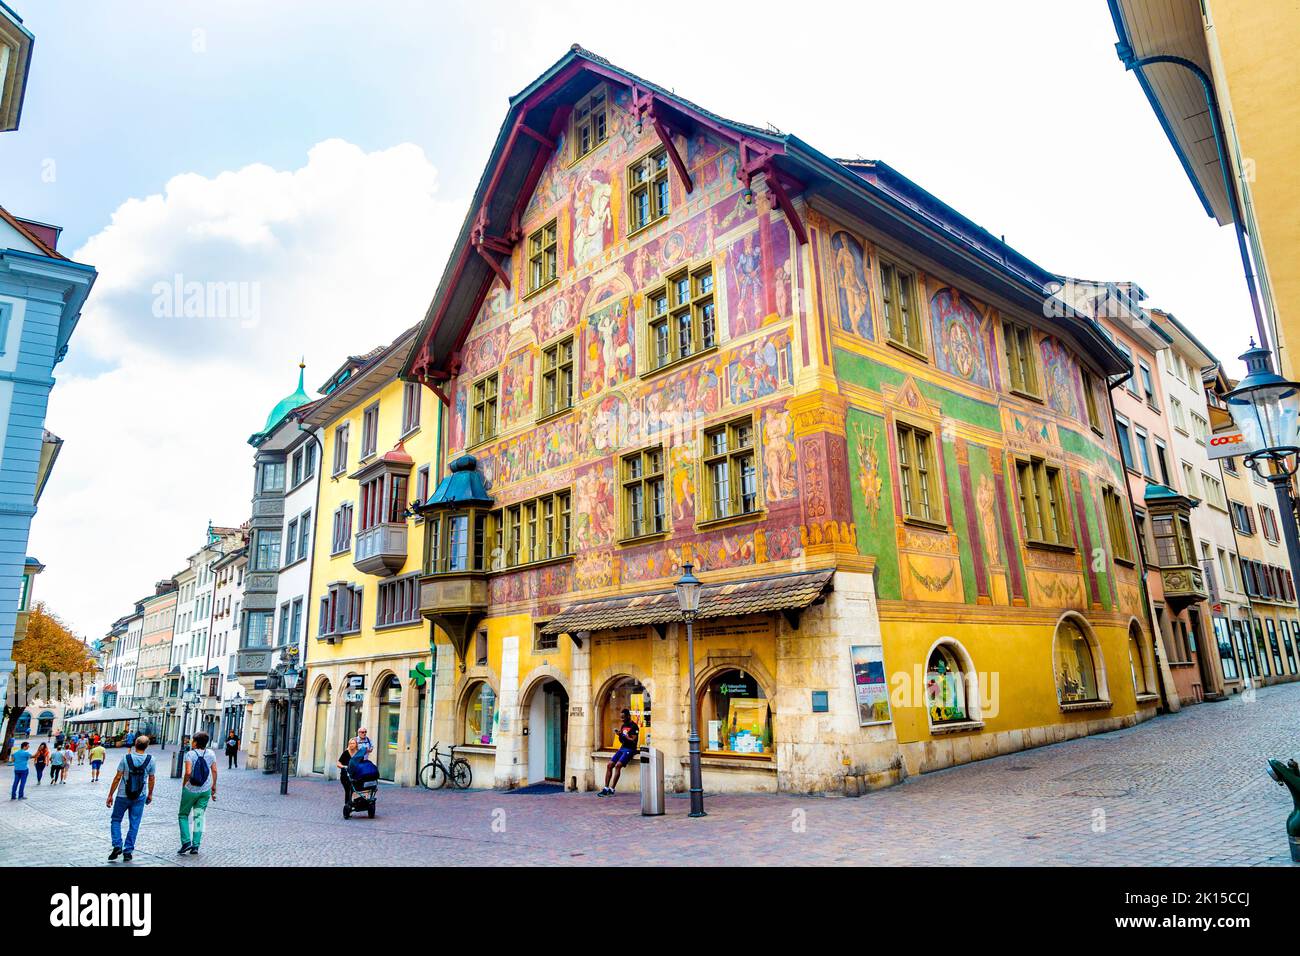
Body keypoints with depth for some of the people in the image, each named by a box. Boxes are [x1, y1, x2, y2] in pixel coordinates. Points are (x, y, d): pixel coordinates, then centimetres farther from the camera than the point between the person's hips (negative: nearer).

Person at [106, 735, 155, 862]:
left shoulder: (126, 758, -12)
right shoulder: (150, 759, -7)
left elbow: (117, 778, -11)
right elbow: (151, 779, 2)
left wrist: (110, 795, -1)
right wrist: (150, 794, 15)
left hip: (123, 796, -1)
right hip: (140, 797, 1)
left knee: (116, 820, 17)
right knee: (134, 825, 9)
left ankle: (117, 846, 3)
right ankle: (128, 851, 11)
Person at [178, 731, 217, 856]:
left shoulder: (190, 754, -12)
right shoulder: (211, 754, 1)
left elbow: (188, 772, -22)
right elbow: (214, 771, 3)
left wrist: (183, 785, -6)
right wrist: (214, 786, 12)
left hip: (191, 790, -3)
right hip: (205, 790, 4)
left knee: (183, 815, 14)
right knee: (199, 817, 9)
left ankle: (186, 842, 1)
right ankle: (195, 846, 6)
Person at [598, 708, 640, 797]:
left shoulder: (634, 726, -8)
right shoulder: (623, 725, 16)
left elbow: (634, 741, -15)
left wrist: (623, 735, -18)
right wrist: (619, 734, 1)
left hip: (630, 749, -8)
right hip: (622, 748, 8)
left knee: (618, 765, -25)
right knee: (609, 765, -10)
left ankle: (612, 789, -21)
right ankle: (606, 788, -9)